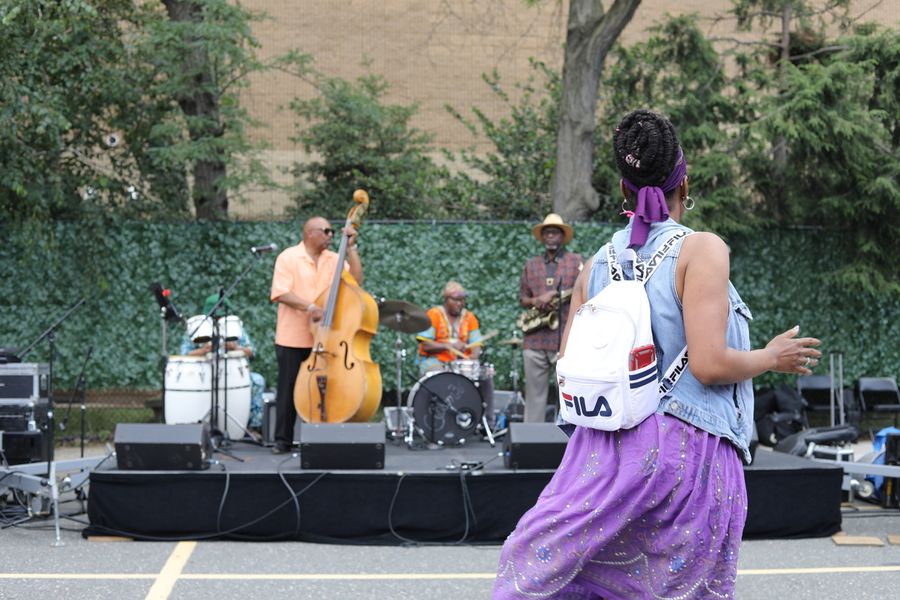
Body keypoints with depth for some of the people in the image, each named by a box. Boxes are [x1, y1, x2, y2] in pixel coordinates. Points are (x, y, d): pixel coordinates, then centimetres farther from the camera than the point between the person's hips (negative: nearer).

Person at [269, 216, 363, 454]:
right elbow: (281, 293, -14)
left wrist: (351, 247, -6)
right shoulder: (288, 257, -4)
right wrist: (310, 306, -25)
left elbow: (356, 279, -3)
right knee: (288, 390, 2)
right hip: (292, 339, -4)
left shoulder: (334, 259, 9)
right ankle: (283, 440, 10)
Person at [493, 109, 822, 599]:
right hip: (688, 448, -3)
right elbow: (709, 364, -16)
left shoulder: (600, 263, 7)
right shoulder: (702, 249, -8)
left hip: (605, 448, 4)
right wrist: (773, 357, 2)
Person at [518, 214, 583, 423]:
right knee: (534, 391, 4)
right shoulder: (531, 264, 16)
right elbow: (522, 298, 17)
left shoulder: (576, 261, 7)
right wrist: (536, 301, -6)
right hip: (536, 337, 3)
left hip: (566, 338, -3)